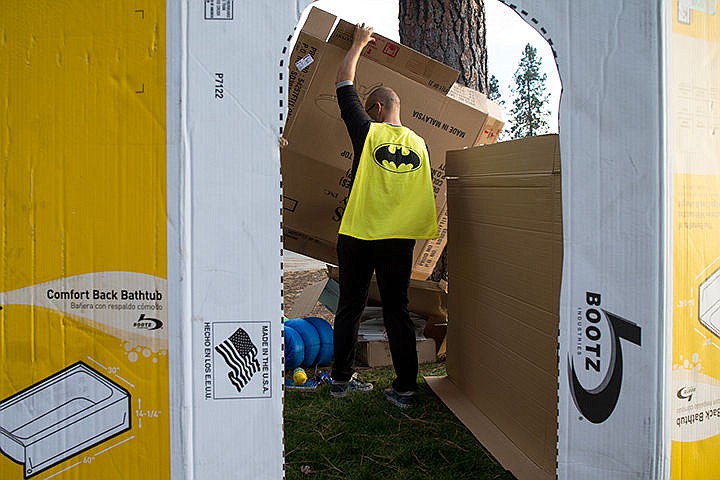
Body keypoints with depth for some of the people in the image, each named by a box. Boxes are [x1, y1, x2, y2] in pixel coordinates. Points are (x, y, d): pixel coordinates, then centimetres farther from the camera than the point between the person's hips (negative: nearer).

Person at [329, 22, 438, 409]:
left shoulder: (368, 131, -4)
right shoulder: (418, 143, 7)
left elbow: (343, 83, 7)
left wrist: (358, 44, 20)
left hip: (358, 235, -2)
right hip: (400, 239, 3)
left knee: (350, 308, 10)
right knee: (397, 311, 8)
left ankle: (341, 379, 21)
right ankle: (405, 388, 9)